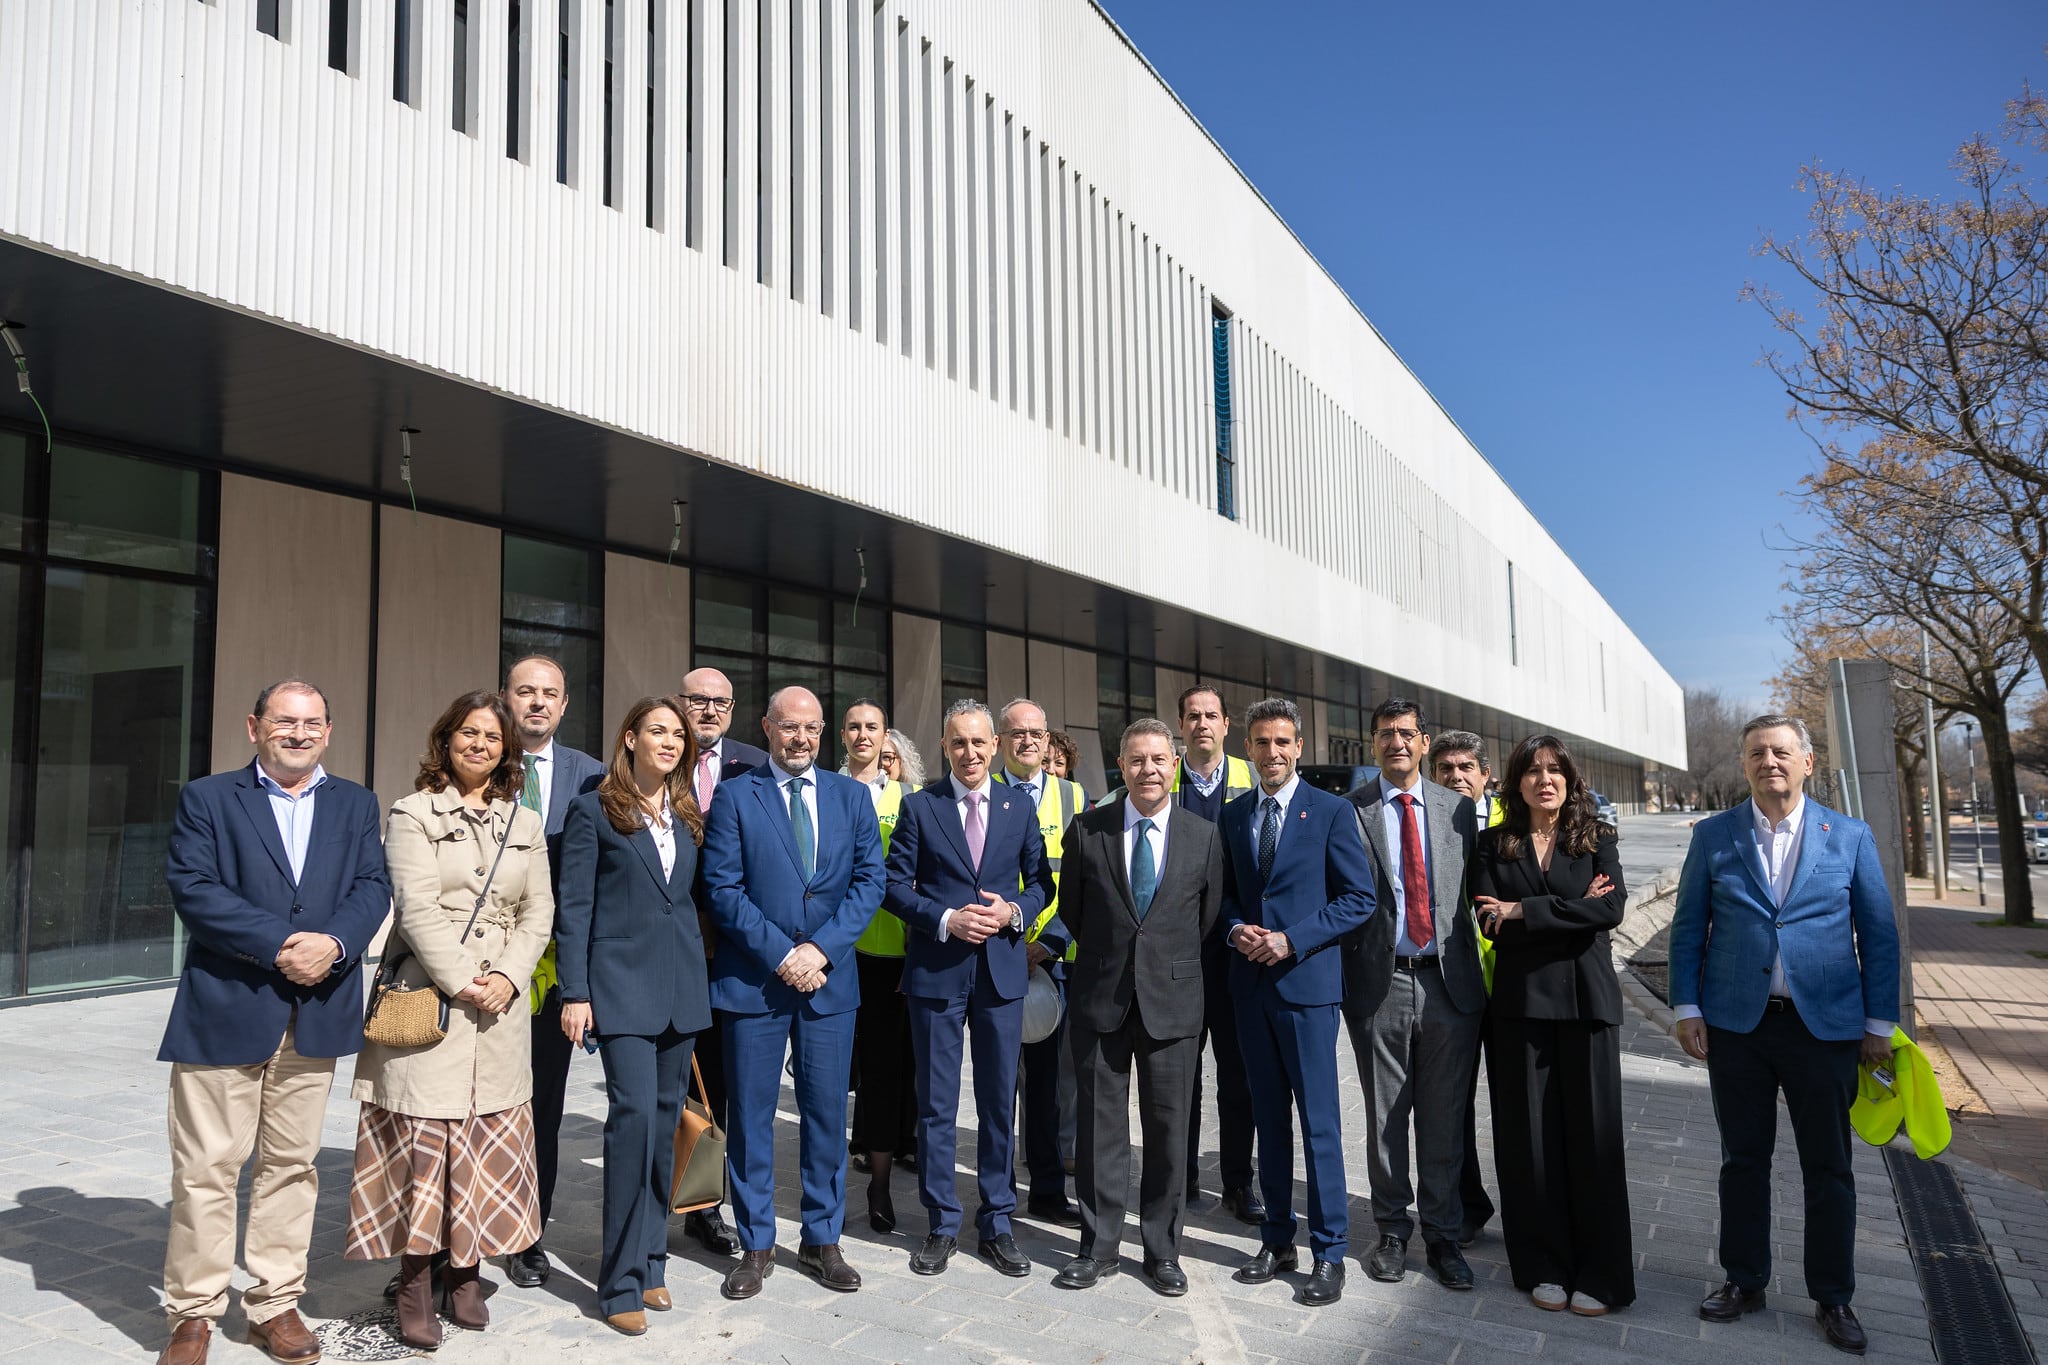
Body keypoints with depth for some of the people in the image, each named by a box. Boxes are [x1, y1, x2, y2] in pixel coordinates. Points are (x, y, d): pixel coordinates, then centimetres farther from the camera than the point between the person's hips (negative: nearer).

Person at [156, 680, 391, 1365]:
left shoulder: (355, 805, 12)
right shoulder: (207, 798, 3)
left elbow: (372, 888, 2)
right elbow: (192, 889, -9)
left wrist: (333, 943, -17)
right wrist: (280, 944, -17)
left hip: (317, 1012, 3)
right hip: (224, 1007, -2)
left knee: (291, 1161, 10)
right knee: (206, 1166, 2)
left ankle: (275, 1303, 22)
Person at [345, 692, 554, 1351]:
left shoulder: (525, 824, 13)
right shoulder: (414, 813, 1)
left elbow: (538, 911, 9)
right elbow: (416, 906, -8)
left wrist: (507, 977, -6)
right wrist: (462, 981, -14)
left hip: (499, 1003, 4)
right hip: (426, 996, -4)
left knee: (490, 1140, 6)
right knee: (423, 1136, -3)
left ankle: (466, 1275, 18)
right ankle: (416, 1285, 9)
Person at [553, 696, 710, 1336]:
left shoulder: (688, 815, 13)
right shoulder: (593, 810, -1)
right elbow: (574, 907, -4)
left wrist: (700, 972, 7)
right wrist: (574, 993, -9)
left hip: (682, 987, 5)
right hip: (623, 982, -5)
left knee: (664, 1121, 9)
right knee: (635, 1113, -13)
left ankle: (651, 1264, 20)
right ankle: (622, 1282, -2)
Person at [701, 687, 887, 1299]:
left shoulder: (852, 796, 7)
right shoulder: (735, 797, 0)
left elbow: (869, 880, 1)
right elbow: (723, 889, -6)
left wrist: (820, 949, -11)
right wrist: (781, 954, -13)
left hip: (829, 977, 2)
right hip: (753, 979, -2)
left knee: (826, 1114, 8)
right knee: (750, 1115, 6)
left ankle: (822, 1241, 23)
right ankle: (756, 1246, 21)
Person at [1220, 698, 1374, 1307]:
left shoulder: (1332, 811, -4)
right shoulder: (1231, 816, 10)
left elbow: (1358, 897, -6)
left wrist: (1293, 940, -15)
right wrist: (1236, 930, -6)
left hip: (1307, 980, -4)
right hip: (1251, 983, 5)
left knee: (1319, 1121, -1)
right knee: (1270, 1116, 13)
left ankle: (1328, 1252, 11)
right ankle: (1277, 1238, 25)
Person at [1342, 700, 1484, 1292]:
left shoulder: (1458, 809, 8)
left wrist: (1475, 969, 3)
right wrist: (1344, 975, -6)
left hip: (1449, 981, 2)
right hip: (1380, 981, -2)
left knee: (1445, 1118, 9)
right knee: (1386, 1116, 9)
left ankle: (1442, 1234, 24)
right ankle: (1392, 1231, 25)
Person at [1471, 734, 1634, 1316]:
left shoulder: (1596, 839, 6)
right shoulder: (1495, 844, 5)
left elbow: (1611, 908, -11)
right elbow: (1490, 922, -6)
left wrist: (1525, 911, -13)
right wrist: (1571, 910, -10)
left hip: (1586, 1000, 0)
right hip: (1520, 1001, 1)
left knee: (1592, 1133, 2)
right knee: (1530, 1136, 4)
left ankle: (1600, 1273, 14)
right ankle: (1545, 1267, 17)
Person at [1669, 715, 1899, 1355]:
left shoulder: (1851, 836, 2)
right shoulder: (1713, 835, 3)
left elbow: (1878, 935, 5)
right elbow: (1687, 928, 5)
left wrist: (1879, 1024, 2)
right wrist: (1687, 1007, -1)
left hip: (1825, 1026, 0)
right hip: (1735, 1025, 1)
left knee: (1828, 1169, 8)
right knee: (1743, 1159, 10)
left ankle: (1833, 1298, 23)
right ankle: (1744, 1281, 24)